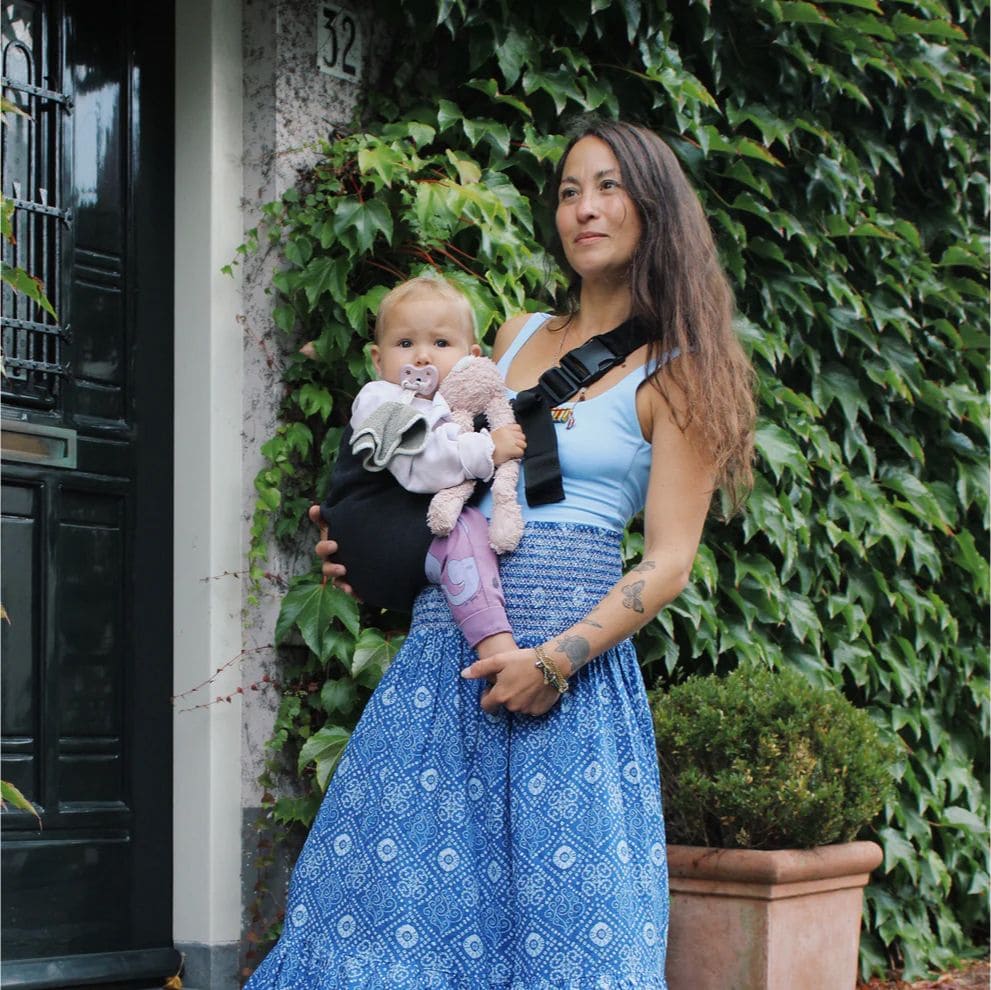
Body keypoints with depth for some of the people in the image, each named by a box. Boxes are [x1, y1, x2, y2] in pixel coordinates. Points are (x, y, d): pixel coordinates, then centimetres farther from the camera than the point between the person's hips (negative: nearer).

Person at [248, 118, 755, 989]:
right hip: (443, 649, 5)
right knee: (392, 881, 2)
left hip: (571, 665, -5)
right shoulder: (518, 339, 17)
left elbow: (669, 562, -6)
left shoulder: (673, 374, 1)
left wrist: (560, 658, -17)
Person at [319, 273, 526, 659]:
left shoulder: (460, 406, 22)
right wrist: (486, 449, -20)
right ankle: (495, 645, -44)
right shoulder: (380, 402, -5)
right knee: (465, 527, -30)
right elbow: (418, 468, -21)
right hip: (377, 537, -9)